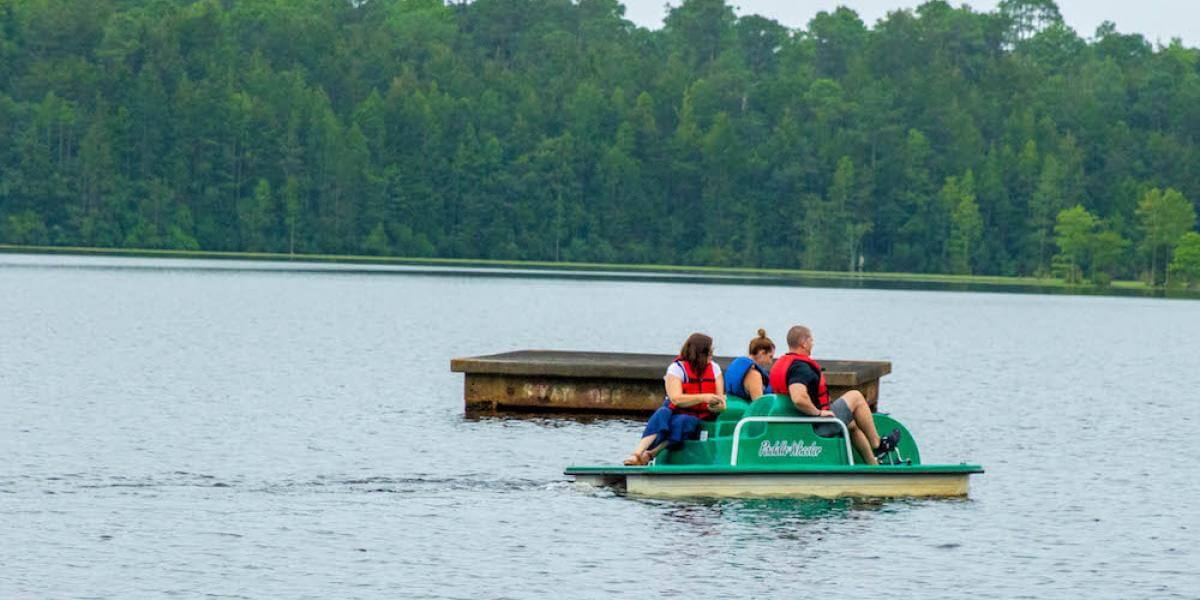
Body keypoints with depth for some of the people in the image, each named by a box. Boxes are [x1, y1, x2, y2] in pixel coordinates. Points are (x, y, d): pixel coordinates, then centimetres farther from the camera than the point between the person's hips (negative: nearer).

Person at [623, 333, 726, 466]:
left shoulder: (715, 369, 9)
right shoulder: (677, 368, -4)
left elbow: (720, 400, 4)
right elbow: (676, 399, -18)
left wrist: (717, 406, -22)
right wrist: (704, 397, -29)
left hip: (698, 419, 1)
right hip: (675, 412, -1)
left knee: (683, 421, -35)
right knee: (662, 414, -36)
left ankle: (650, 454, -47)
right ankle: (637, 454, -50)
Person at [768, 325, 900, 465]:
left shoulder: (779, 364, 8)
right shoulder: (800, 367, -25)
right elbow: (798, 399, -40)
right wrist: (819, 412, -24)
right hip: (816, 427, -10)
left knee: (852, 424, 28)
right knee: (855, 397, 6)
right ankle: (877, 443, 18)